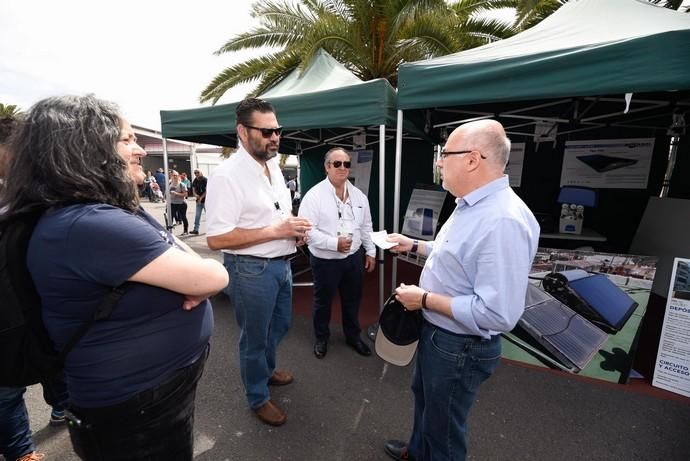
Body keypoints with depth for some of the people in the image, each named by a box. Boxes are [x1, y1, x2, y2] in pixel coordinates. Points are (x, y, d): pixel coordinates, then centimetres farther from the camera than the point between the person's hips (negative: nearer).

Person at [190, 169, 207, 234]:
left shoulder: (205, 180, -10)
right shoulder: (195, 180, 6)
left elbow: (207, 191, -13)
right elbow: (193, 189, 10)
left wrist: (201, 197, -17)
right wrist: (196, 195, -11)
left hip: (205, 200, -5)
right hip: (199, 200, 5)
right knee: (197, 215, 2)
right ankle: (196, 229, 6)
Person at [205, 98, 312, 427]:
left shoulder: (274, 166, 7)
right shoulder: (227, 175, -20)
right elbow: (216, 238, -23)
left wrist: (295, 229, -4)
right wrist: (276, 231, -26)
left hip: (281, 264, 8)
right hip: (252, 270, -8)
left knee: (279, 326, 26)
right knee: (255, 337, 13)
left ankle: (267, 369, 54)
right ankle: (258, 398, 38)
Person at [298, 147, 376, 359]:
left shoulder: (359, 195, 4)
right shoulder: (314, 195, -14)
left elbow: (366, 227, 11)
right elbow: (307, 230, -20)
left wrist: (371, 251, 9)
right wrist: (335, 243, -25)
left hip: (354, 257, 5)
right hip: (325, 260, -4)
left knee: (352, 300, 20)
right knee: (323, 302, 15)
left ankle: (353, 336, 43)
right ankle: (321, 338, 39)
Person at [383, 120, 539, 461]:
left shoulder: (504, 221, -31)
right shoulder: (472, 205, 2)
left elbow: (497, 313, -34)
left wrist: (424, 299, -25)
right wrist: (414, 245, 18)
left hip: (460, 346, -10)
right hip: (435, 331, 10)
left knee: (444, 423, 17)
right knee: (423, 395, 31)